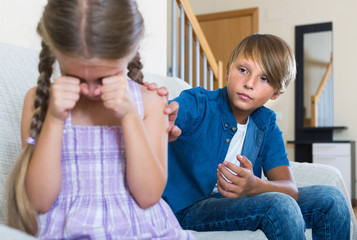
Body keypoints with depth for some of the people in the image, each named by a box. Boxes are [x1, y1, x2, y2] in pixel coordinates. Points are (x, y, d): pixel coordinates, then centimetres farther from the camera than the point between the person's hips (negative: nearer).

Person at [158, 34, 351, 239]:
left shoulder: (267, 125, 2)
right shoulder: (197, 105, -12)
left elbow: (290, 189, -10)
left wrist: (253, 186, -32)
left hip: (240, 203, 6)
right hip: (189, 208, -5)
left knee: (330, 198, -3)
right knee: (280, 206, -29)